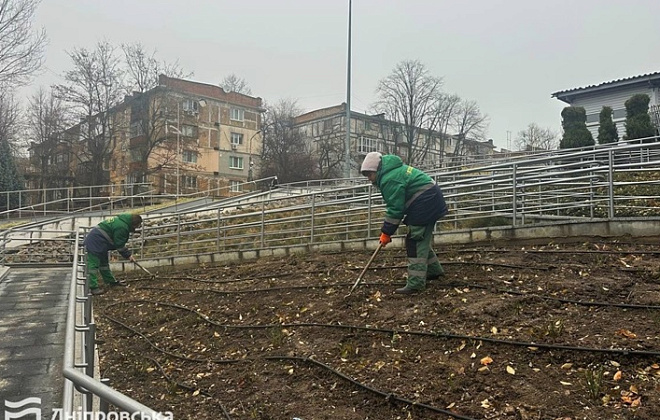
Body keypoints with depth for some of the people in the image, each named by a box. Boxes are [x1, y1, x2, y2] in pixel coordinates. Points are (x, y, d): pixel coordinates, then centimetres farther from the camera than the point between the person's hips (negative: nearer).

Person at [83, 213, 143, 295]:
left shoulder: (123, 220, 8)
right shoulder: (122, 227, -24)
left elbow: (119, 242, 17)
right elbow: (119, 245, -16)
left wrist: (128, 253, 15)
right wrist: (128, 255, -5)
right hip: (95, 242, -12)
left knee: (104, 263, 20)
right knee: (94, 264, -9)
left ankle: (111, 281, 31)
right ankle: (93, 287, -8)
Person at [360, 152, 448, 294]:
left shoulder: (389, 180, -19)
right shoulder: (394, 170, 14)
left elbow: (394, 209, -18)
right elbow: (395, 205, 18)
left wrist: (386, 232, -10)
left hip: (425, 203, -11)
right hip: (431, 200, 11)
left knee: (415, 241, -10)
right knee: (422, 239, 20)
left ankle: (416, 283, -10)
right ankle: (434, 270, 34)